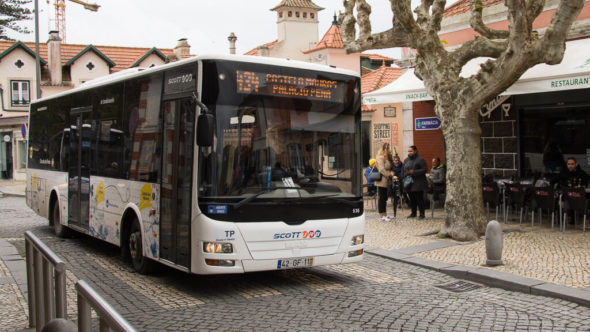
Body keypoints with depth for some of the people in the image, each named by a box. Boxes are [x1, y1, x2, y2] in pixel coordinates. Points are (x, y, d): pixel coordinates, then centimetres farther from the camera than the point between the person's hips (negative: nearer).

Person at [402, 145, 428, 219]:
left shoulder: (420, 159, -6)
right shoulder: (406, 160, 16)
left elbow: (424, 169, -11)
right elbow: (404, 171, 22)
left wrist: (414, 172, -18)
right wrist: (404, 177, 5)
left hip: (418, 183, -6)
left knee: (419, 198, -6)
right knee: (412, 199, 10)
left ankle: (422, 214, 1)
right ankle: (413, 213, 19)